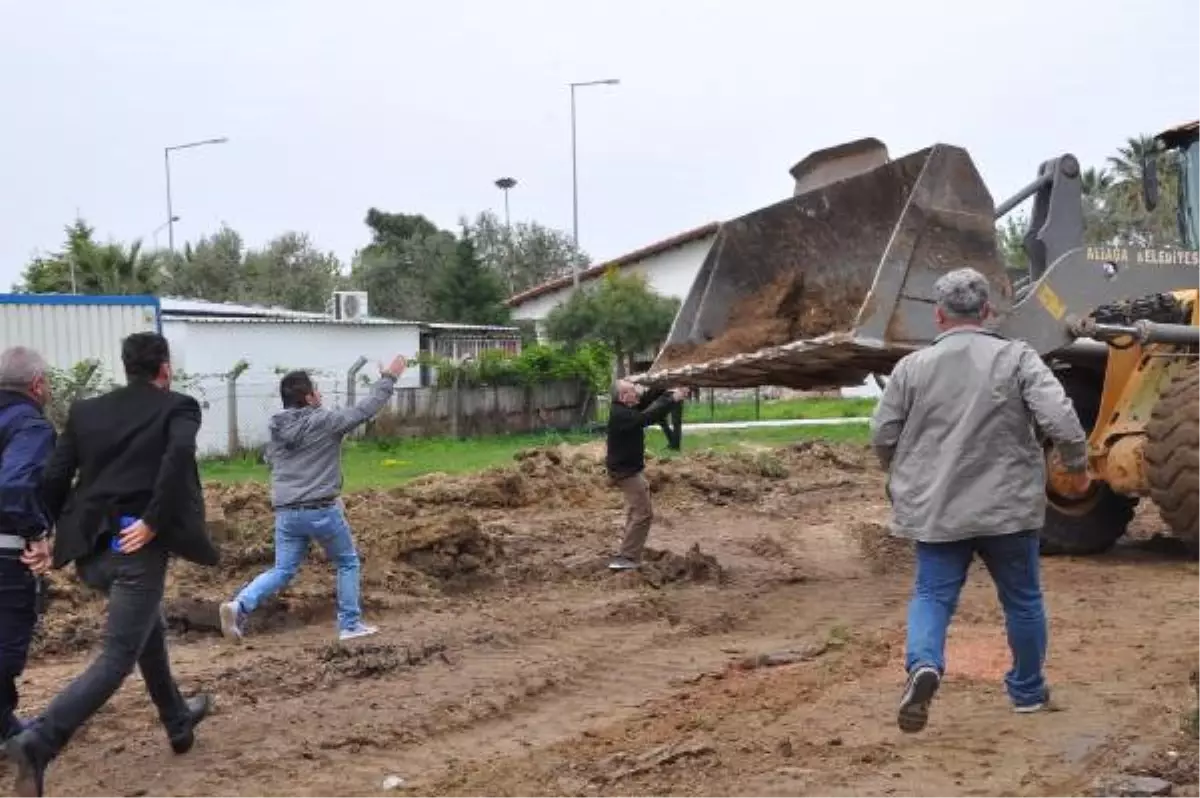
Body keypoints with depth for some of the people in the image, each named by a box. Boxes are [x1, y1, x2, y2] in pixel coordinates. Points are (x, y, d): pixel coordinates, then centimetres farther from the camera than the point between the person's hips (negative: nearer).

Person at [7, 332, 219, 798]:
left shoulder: (86, 411, 13)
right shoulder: (177, 407, 1)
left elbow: (55, 478, 7)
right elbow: (179, 456, -20)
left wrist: (54, 534, 13)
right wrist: (154, 521, -17)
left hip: (91, 549, 7)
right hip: (138, 548, -6)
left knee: (149, 629, 27)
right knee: (117, 658, -3)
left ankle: (178, 723, 43)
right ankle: (38, 742, -22)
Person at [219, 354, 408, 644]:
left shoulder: (276, 429, 6)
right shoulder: (325, 421, -11)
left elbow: (271, 461, 21)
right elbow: (366, 409, -6)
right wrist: (389, 377, 4)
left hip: (286, 512, 5)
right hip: (322, 510, -5)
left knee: (282, 571, 12)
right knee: (347, 563, 15)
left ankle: (240, 605, -9)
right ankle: (350, 624, 18)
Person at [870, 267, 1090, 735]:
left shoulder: (912, 367, -2)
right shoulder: (1017, 358, -6)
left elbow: (882, 435, 3)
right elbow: (1060, 419, -14)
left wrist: (903, 475, 23)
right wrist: (1077, 466, 3)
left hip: (936, 508, 0)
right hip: (1008, 505, 0)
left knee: (933, 594, 7)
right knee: (1022, 599, 17)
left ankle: (923, 665, -20)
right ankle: (1028, 690, 31)